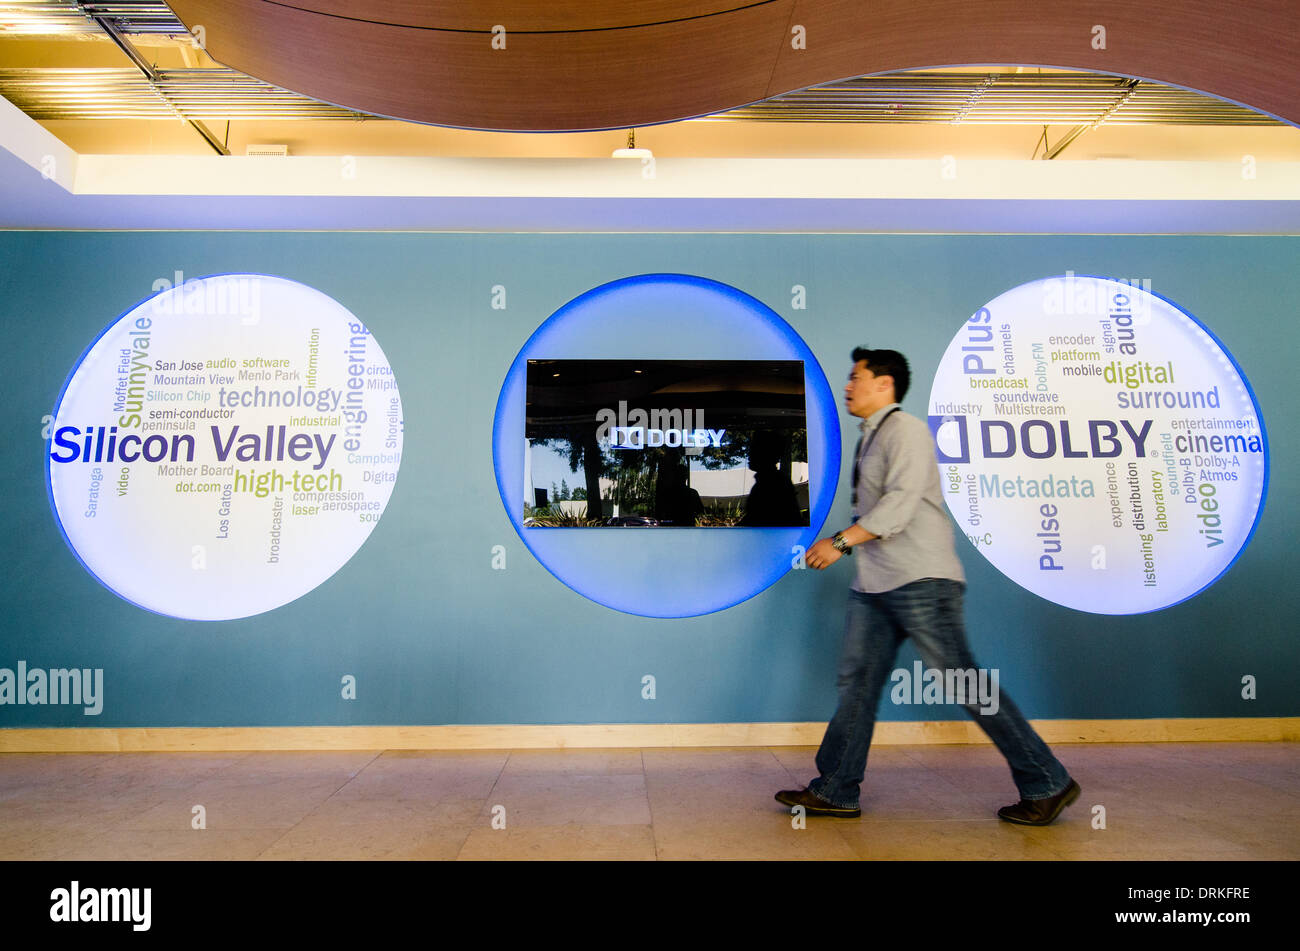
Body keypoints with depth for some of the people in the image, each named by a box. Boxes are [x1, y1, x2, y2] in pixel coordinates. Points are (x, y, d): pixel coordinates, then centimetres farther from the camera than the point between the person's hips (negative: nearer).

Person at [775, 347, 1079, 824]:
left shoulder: (906, 431, -8)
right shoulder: (871, 439, 20)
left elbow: (901, 502, -20)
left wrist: (841, 542, -21)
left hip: (920, 582, -9)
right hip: (874, 586, 9)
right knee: (857, 680, 7)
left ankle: (1047, 785, 11)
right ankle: (835, 791, 14)